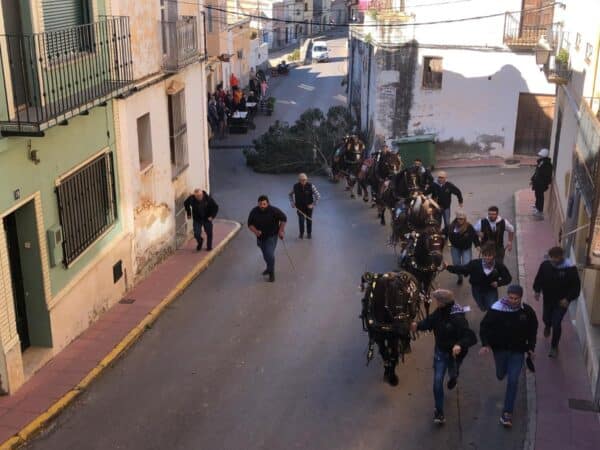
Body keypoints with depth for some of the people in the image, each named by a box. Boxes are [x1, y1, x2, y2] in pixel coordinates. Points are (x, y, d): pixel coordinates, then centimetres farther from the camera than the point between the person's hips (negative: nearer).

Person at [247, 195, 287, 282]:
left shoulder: (274, 211, -21)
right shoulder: (254, 212, -13)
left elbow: (283, 219, -8)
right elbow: (250, 224, -6)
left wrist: (281, 230, -8)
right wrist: (255, 231, -23)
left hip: (271, 236, -4)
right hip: (260, 237, 4)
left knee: (269, 254, -17)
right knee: (265, 254, 20)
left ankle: (271, 273, 1)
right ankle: (269, 268, 48)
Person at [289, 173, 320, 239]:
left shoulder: (310, 186, -16)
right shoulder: (295, 186, -11)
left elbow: (318, 196, -10)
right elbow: (291, 195, 9)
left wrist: (313, 204, -11)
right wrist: (292, 203, 1)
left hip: (309, 206, 0)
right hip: (300, 207, 0)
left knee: (309, 220, 10)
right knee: (301, 220, -4)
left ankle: (309, 233, 28)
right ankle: (301, 233, 16)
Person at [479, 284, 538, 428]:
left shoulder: (527, 311, -12)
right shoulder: (496, 310, -20)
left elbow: (533, 329, 5)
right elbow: (485, 326, -11)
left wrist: (531, 347, 5)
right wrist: (485, 344, -23)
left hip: (518, 350, 0)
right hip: (500, 349, 0)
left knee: (513, 381, -4)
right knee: (501, 375, 20)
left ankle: (507, 412, 5)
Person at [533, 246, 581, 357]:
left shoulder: (570, 269, -22)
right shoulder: (545, 265, -13)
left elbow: (576, 286, -14)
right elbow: (539, 279, 3)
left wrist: (568, 298, -22)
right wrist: (537, 290, -10)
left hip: (562, 301, -3)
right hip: (547, 299, 4)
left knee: (556, 324, -3)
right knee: (546, 318, 22)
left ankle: (554, 346, 19)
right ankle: (547, 326, 61)